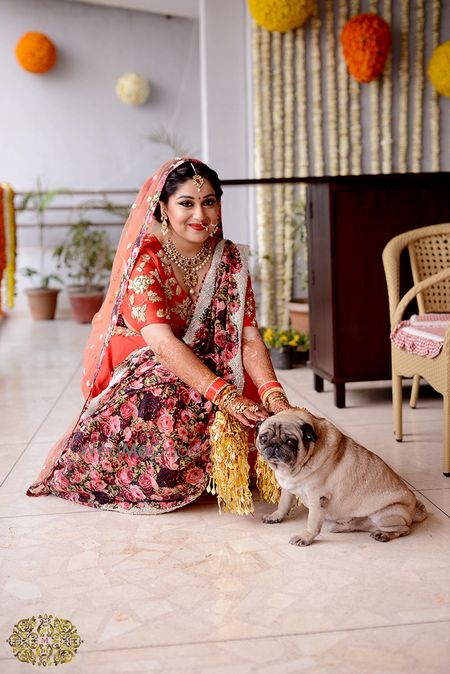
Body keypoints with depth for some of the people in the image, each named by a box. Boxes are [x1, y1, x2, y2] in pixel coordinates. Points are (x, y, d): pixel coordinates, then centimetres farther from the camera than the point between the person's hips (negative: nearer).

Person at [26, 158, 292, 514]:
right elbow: (162, 342, -30)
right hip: (141, 375, -4)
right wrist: (225, 395, -41)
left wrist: (274, 395, -28)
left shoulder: (230, 259, -3)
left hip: (209, 374, 4)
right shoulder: (145, 260, -19)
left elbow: (249, 338, -9)